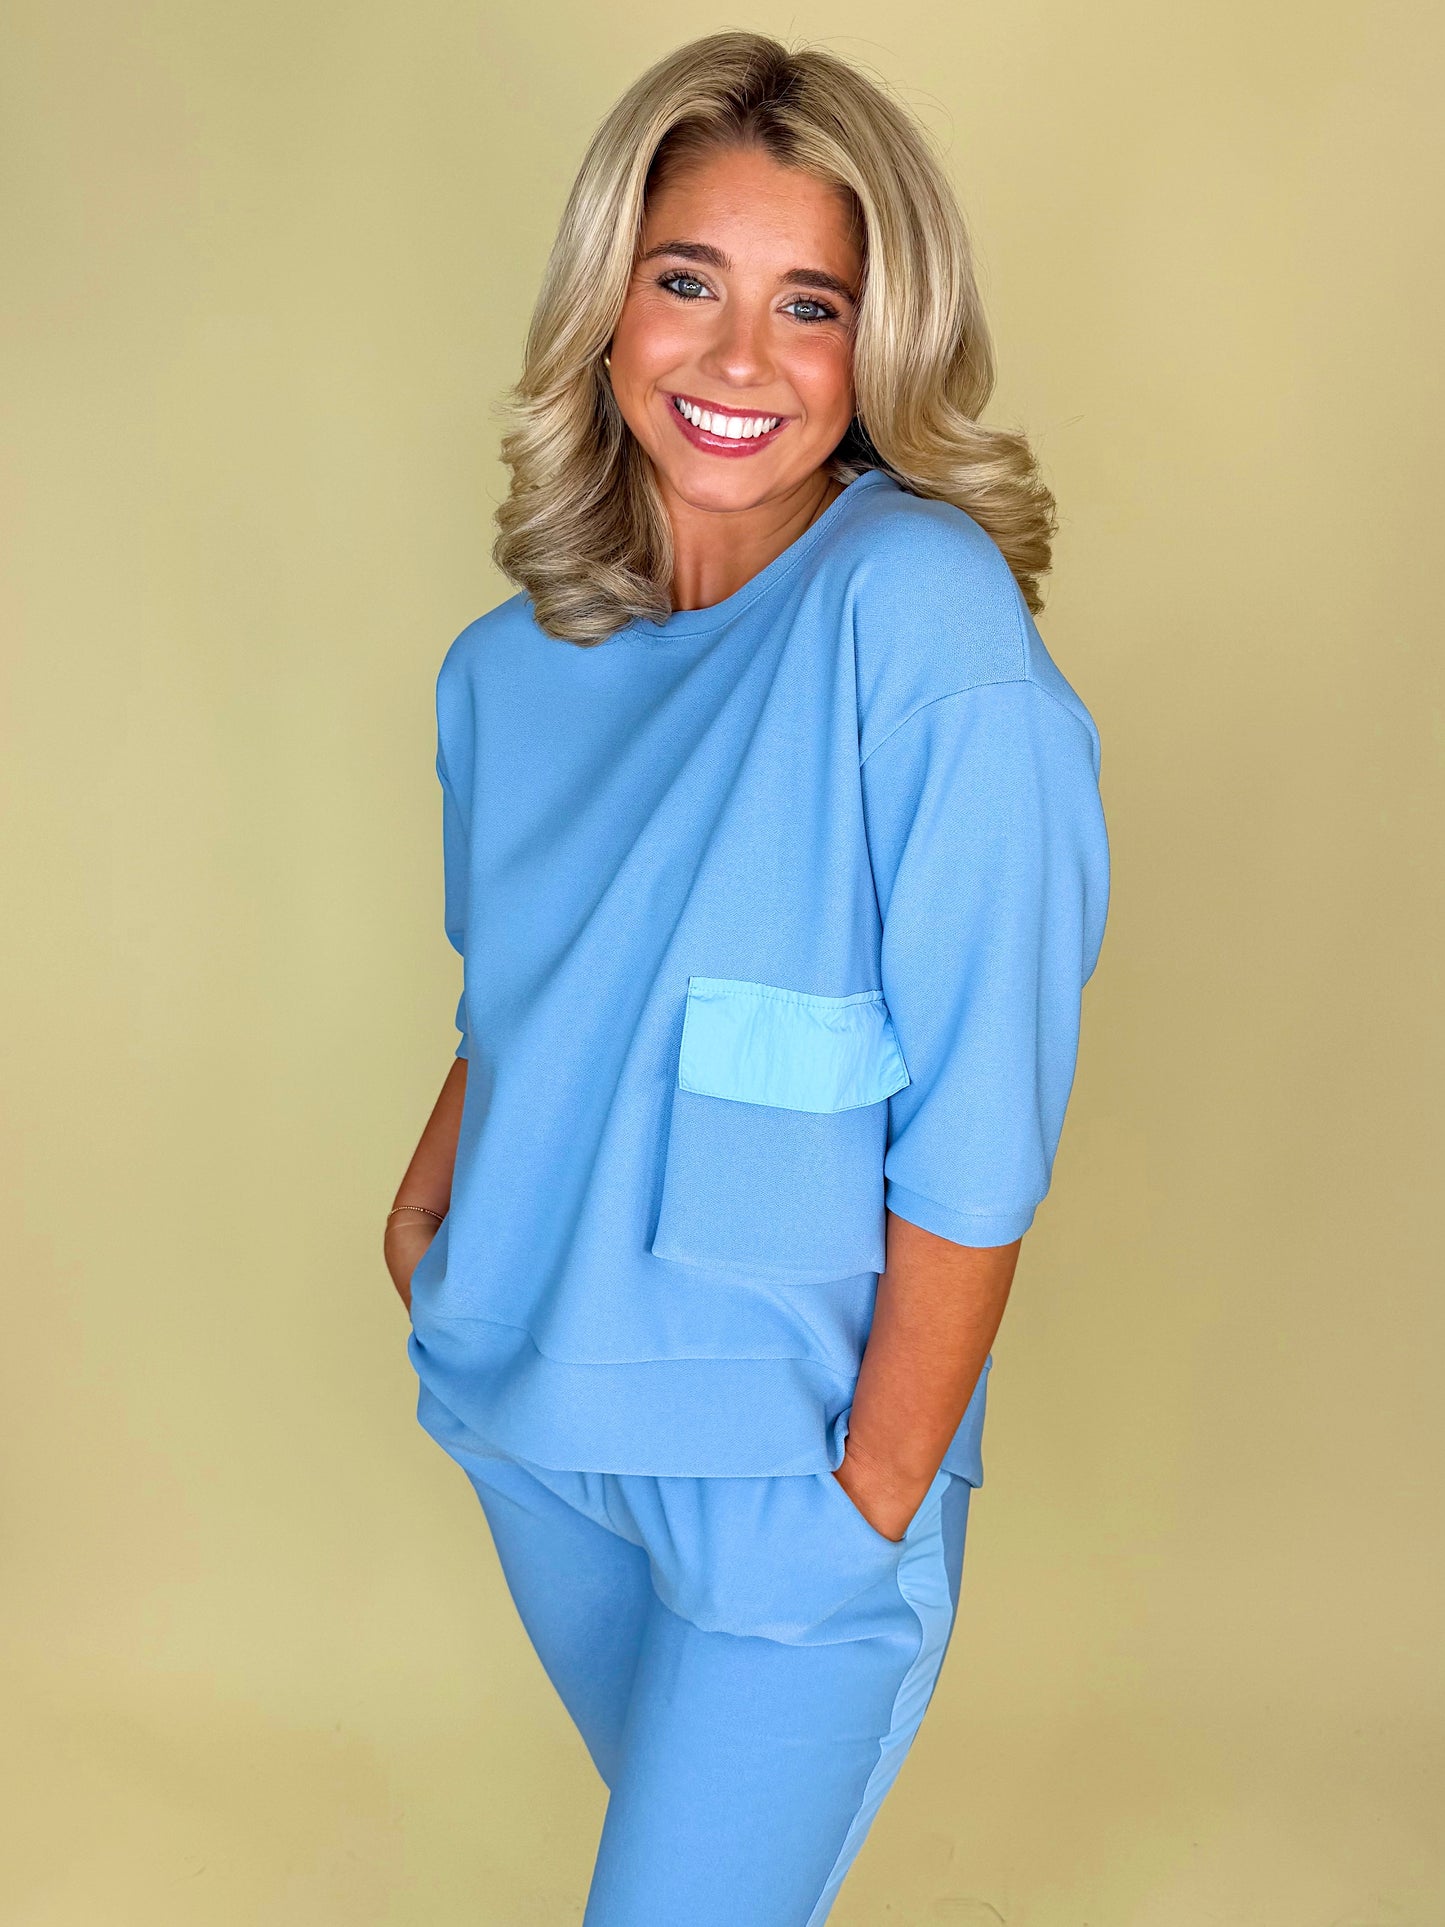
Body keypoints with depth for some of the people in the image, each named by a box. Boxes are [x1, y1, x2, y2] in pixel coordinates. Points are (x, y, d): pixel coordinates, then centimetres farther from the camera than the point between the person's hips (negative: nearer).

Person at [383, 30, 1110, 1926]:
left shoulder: (925, 613, -22)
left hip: (793, 1464, -6)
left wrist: (874, 1505, -17)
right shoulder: (512, 665, -2)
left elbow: (976, 1140, -21)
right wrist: (428, 1200, 3)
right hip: (529, 1412, 6)